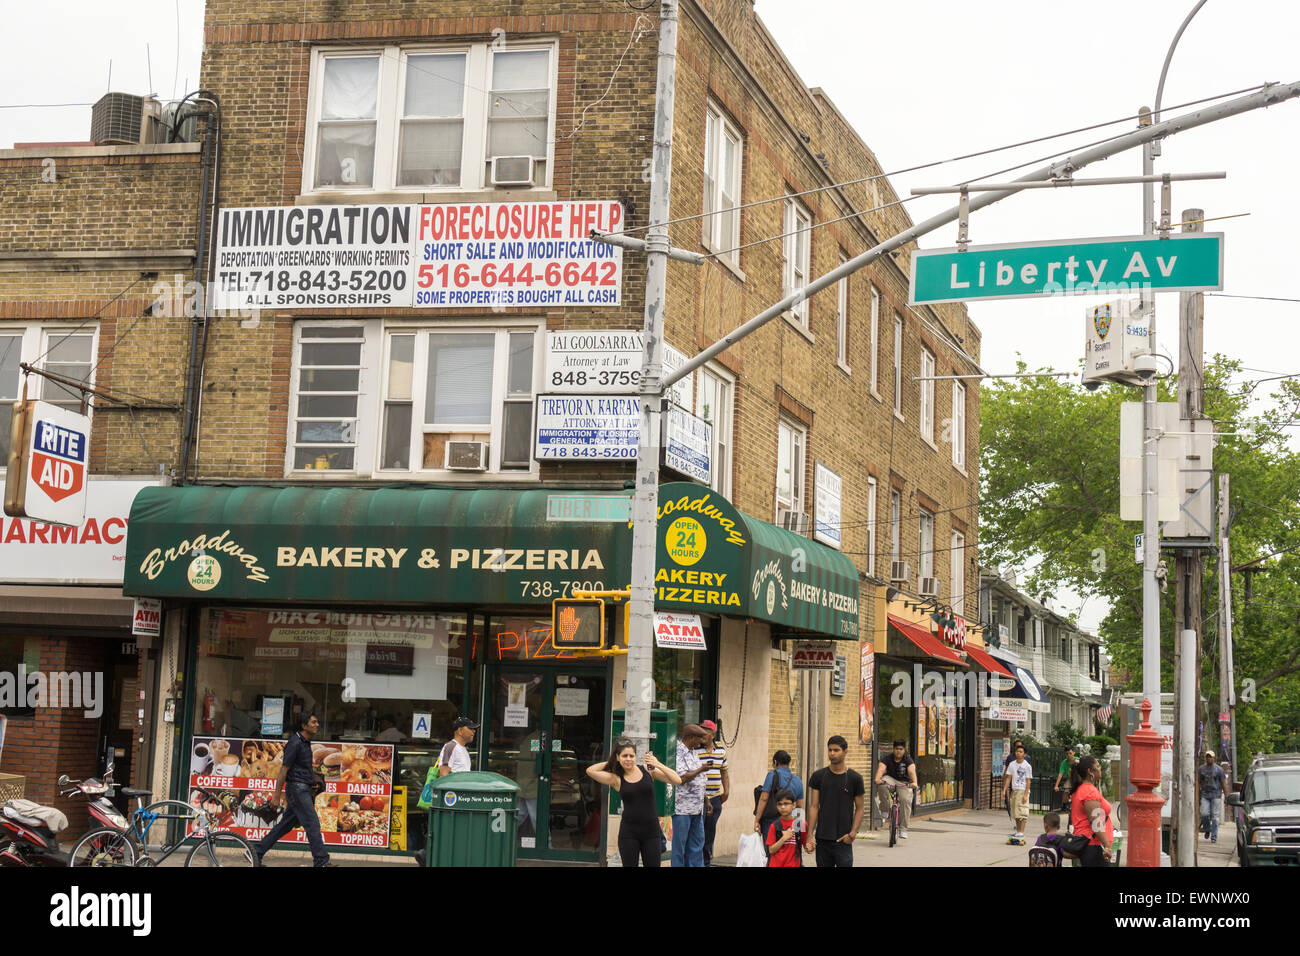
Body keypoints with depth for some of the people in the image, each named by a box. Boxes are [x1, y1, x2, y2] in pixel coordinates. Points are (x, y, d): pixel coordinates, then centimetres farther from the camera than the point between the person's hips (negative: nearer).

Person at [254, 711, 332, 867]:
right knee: (312, 824, -9)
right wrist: (277, 795, -14)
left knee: (286, 825, 12)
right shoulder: (295, 743, -14)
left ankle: (256, 852, 19)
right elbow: (284, 769, -14)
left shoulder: (305, 743, 16)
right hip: (297, 789, -10)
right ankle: (321, 861, -6)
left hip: (304, 790, 10)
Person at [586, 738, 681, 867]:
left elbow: (677, 781, -3)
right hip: (629, 831, -1)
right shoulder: (616, 779, 1)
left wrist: (658, 765, -15)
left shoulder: (648, 770, 2)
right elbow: (590, 771, -10)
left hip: (651, 829, 1)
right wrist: (611, 762, 2)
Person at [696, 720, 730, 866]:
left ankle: (707, 861, 20)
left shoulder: (721, 749, 12)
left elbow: (725, 771, 20)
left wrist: (726, 790, 12)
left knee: (710, 832, 11)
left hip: (715, 798, 5)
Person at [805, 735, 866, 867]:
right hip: (822, 839, 2)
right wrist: (810, 835, -3)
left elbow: (860, 808, 5)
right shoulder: (818, 776, 6)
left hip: (843, 840, -2)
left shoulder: (854, 778, 1)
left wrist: (853, 833, -8)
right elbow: (814, 807, 5)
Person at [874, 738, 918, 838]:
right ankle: (885, 810, -17)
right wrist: (877, 779, -45)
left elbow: (911, 771, -27)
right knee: (881, 784, -34)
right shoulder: (887, 758, -7)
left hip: (904, 783, 0)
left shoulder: (908, 760, -9)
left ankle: (903, 829, -14)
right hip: (891, 780, 0)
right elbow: (881, 768, -24)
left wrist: (914, 782, -46)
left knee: (906, 800, -25)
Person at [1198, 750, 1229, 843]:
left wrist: (1226, 796, 1)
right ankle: (1207, 830, 18)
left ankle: (1214, 837, 2)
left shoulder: (1219, 769, 1)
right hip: (1205, 795, 2)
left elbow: (1223, 783, 3)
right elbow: (1198, 782, 12)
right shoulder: (1201, 769, 8)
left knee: (1215, 816, -3)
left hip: (1216, 795, -2)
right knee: (1204, 814, -10)